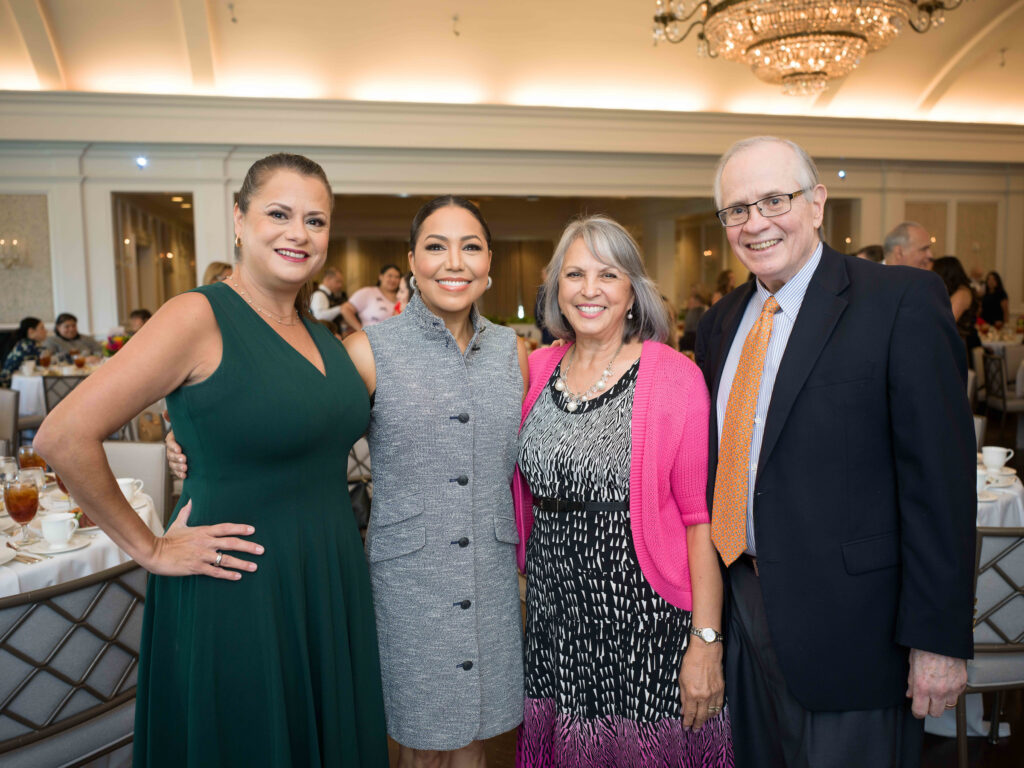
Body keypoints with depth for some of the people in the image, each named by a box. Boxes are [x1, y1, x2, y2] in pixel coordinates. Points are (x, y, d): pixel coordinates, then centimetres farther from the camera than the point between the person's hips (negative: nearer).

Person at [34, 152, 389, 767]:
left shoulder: (320, 334, 7)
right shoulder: (200, 317, -16)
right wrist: (149, 549, -13)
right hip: (236, 595, -6)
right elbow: (64, 437, -19)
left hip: (331, 587, 7)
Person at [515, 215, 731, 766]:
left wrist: (706, 640, -13)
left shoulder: (673, 376, -9)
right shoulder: (538, 370, 4)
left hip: (644, 615, -4)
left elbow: (701, 518, -11)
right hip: (553, 612, 4)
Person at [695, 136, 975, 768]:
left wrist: (939, 637, -14)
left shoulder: (903, 301, -10)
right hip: (743, 608, 6)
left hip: (847, 622, -5)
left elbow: (941, 475, -13)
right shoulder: (720, 323, 9)